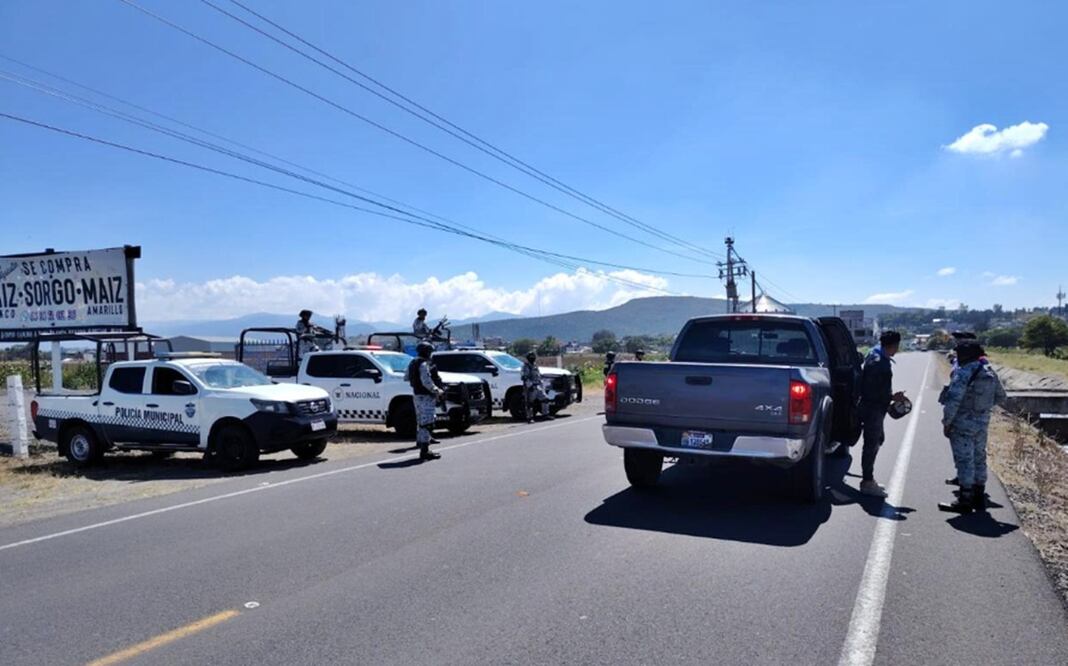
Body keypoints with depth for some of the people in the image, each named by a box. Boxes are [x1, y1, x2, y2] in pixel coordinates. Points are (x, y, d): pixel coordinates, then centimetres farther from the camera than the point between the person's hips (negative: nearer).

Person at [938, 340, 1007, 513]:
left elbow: (953, 401, -22)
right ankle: (979, 497, 26)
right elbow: (1000, 398, 16)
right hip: (982, 424, 8)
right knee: (979, 459, 17)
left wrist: (946, 422, -14)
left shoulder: (963, 373, -19)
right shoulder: (990, 372, 6)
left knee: (964, 461, -2)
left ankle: (965, 501, 3)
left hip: (962, 424, -8)